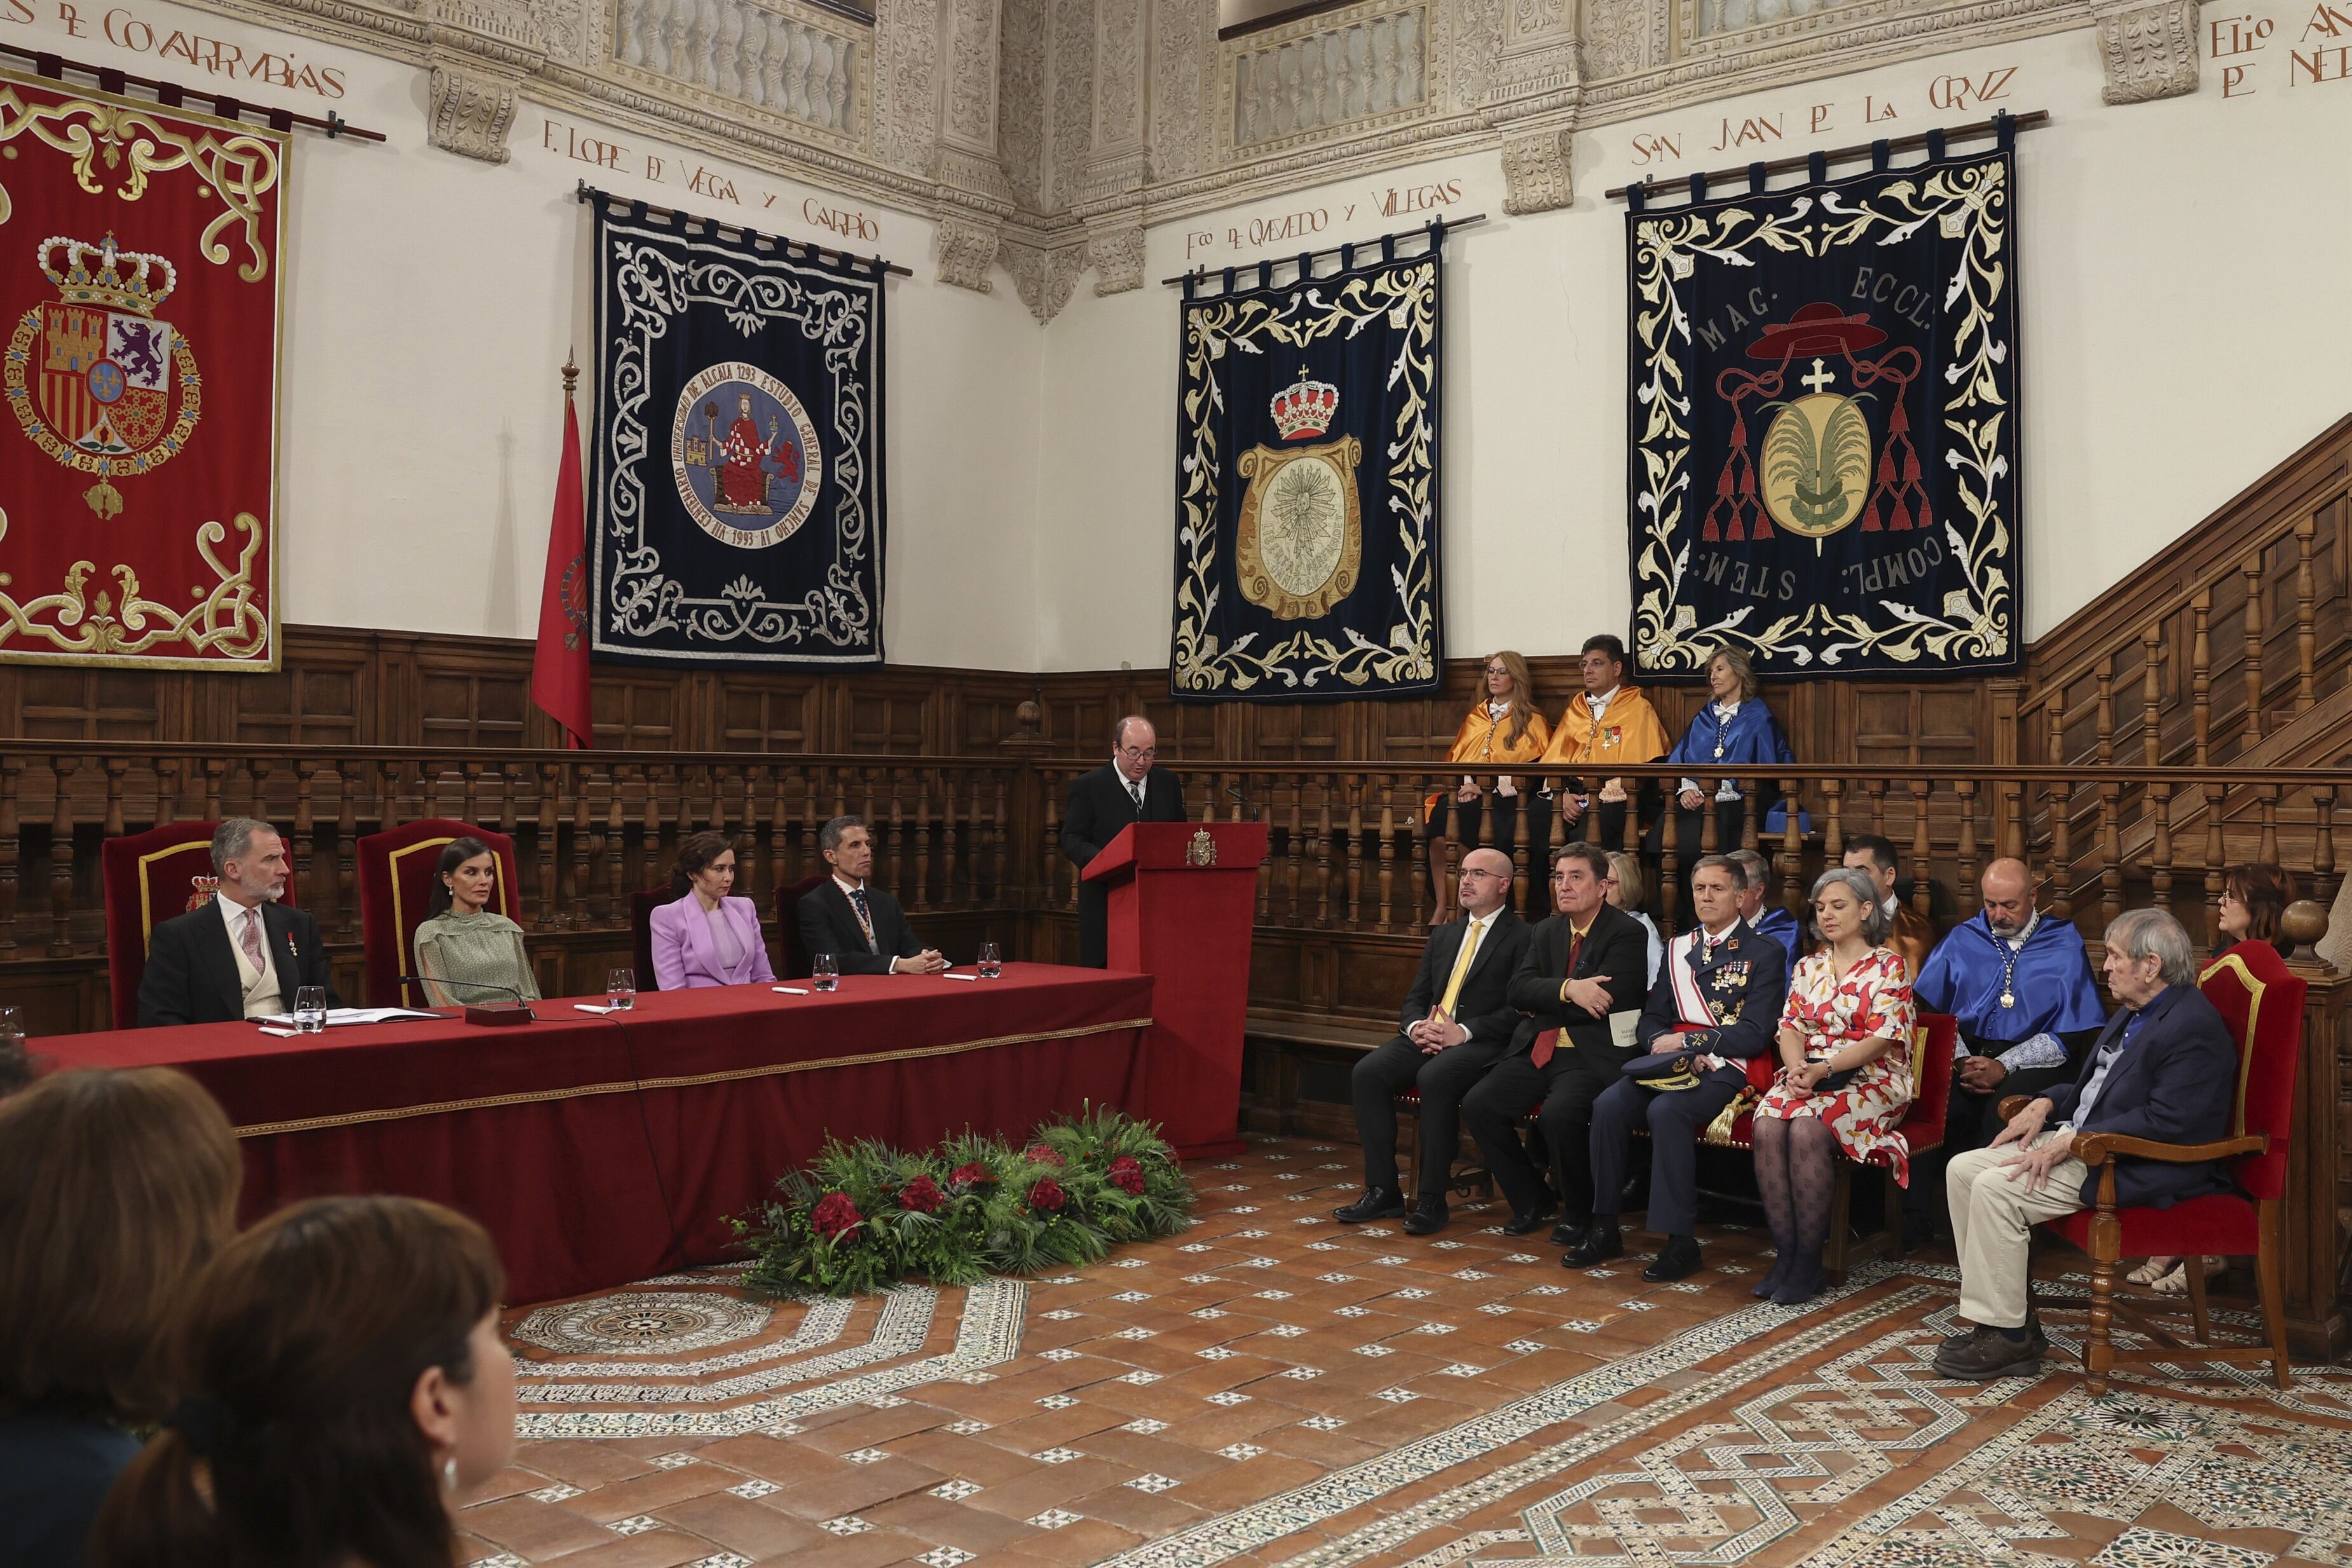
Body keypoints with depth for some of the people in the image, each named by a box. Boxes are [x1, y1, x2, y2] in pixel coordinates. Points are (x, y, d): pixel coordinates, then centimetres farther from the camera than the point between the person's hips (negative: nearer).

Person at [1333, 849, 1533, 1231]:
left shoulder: (1523, 937, 2)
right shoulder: (1443, 936, 23)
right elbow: (1415, 998, 20)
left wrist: (1464, 1031, -19)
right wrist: (1416, 1027, -4)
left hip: (1480, 1043, -6)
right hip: (1428, 1037, 6)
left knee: (1435, 1078, -36)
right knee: (1367, 1072, -20)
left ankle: (1431, 1199, -26)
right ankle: (1383, 1190, -14)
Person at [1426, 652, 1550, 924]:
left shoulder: (1531, 722, 11)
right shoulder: (1474, 718, 25)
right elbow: (1455, 759, 17)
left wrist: (1487, 788, -13)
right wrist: (1463, 785, -7)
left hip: (1504, 800, -4)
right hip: (1467, 795, 4)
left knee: (1450, 818, -33)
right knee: (1440, 813, -31)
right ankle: (1442, 907, -33)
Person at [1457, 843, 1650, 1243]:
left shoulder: (1626, 932, -3)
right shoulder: (1548, 931, 16)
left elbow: (1605, 999, -15)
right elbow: (1518, 990, 3)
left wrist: (1544, 1005, -4)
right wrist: (1567, 990, -17)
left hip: (1591, 1055, -6)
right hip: (1537, 1049, 7)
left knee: (1558, 1115, -33)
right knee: (1478, 1105, -14)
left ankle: (1580, 1211, -5)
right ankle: (1530, 1202, 7)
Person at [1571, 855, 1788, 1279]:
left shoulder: (1764, 953, 3)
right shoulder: (1678, 949, 20)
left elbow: (1754, 1034, -7)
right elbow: (1650, 1019, 17)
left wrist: (1686, 1041, -11)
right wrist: (1664, 1043, -7)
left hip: (1725, 1069, -5)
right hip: (1671, 1064, 5)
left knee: (1666, 1110, -34)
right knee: (1608, 1104, -23)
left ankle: (1681, 1240, -27)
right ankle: (1605, 1228, -15)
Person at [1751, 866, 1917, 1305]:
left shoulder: (1887, 965, 0)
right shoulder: (1808, 966, 18)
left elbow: (1882, 1038, -9)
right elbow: (1790, 1026, 9)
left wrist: (1824, 1069, -19)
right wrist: (1797, 1067, -12)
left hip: (1870, 1080, -5)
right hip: (1807, 1076, 5)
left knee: (1807, 1127, -33)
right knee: (1767, 1125, -28)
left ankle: (1809, 1261, -24)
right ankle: (1786, 1253, -23)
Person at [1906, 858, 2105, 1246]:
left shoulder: (2064, 945, 7)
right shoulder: (1961, 941, 17)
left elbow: (2070, 1035, -1)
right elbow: (1930, 1010, 8)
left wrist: (2004, 1066, -12)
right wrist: (1961, 1060, -9)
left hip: (2033, 1062, -2)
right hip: (1966, 1052, 2)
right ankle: (1913, 1224, -24)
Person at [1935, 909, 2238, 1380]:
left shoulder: (2194, 1028, -17)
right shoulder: (2134, 1013, 15)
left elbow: (2167, 1123, -25)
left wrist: (2073, 1142, -23)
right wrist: (2046, 1103, 6)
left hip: (2138, 1171, -11)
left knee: (1996, 1189, -24)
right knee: (1963, 1169, -1)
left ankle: (2008, 1337, -13)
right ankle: (2009, 1311, 1)